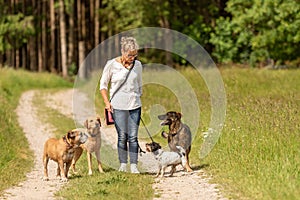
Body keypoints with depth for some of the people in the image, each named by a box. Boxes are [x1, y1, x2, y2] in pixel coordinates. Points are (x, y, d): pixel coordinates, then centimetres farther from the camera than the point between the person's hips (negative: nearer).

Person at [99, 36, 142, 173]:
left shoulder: (137, 65, 4)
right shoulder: (112, 64, -5)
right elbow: (103, 84, 3)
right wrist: (107, 102, -4)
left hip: (135, 105, 2)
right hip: (118, 106, -2)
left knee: (133, 137, -1)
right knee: (122, 136, -2)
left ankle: (134, 166, 1)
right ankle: (123, 164, 7)